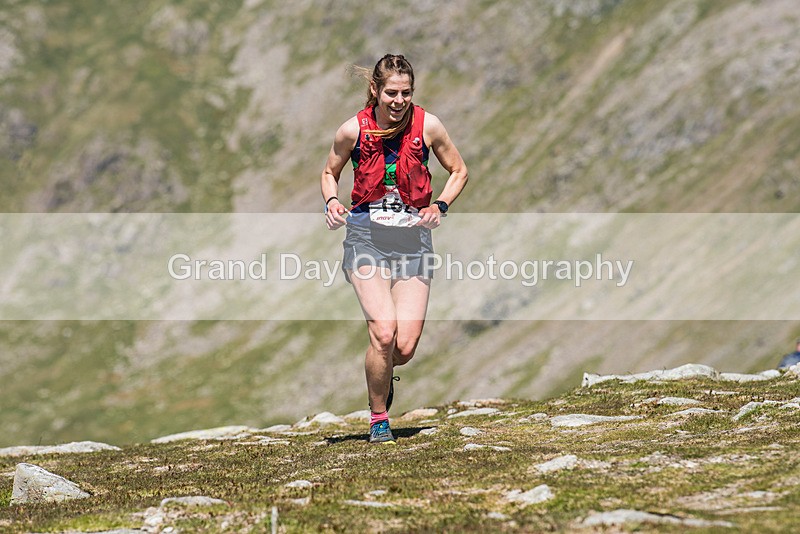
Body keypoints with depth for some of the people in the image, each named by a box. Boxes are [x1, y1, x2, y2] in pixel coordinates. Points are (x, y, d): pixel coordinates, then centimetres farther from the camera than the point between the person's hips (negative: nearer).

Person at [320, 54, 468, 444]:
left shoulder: (427, 126, -3)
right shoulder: (353, 130, -5)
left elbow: (458, 171, 11)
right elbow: (330, 173, 13)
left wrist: (440, 206, -6)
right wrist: (331, 201, -8)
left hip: (413, 239, 1)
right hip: (366, 237, -1)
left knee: (405, 347, -7)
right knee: (383, 334, -18)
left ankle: (384, 374, 33)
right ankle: (378, 419, 5)